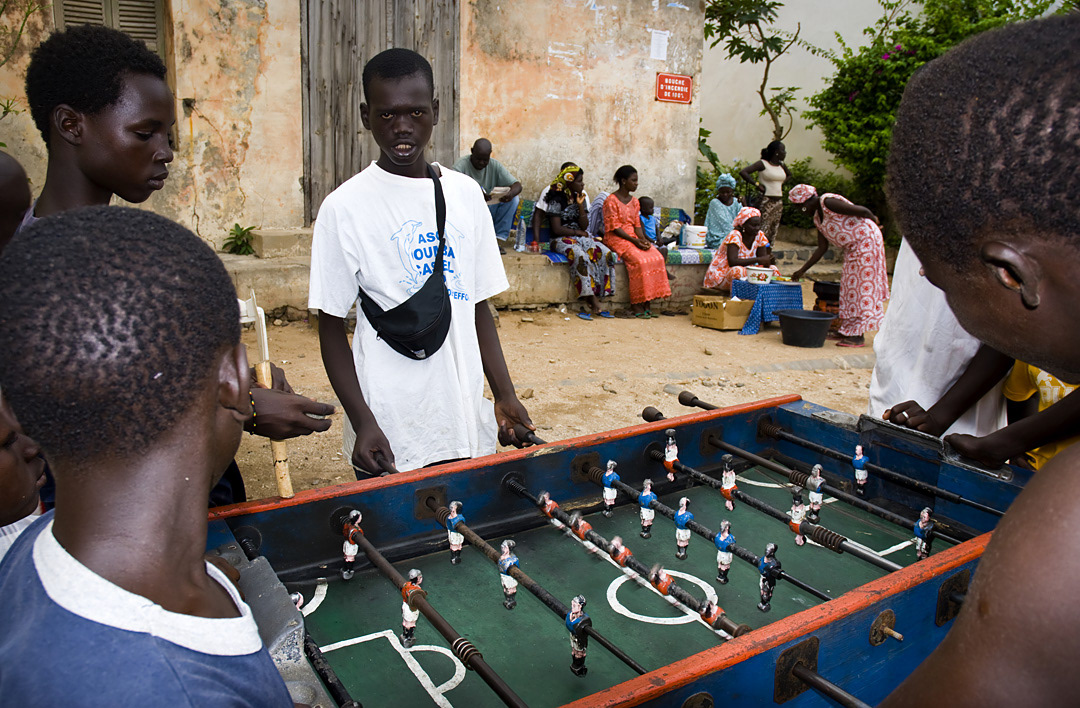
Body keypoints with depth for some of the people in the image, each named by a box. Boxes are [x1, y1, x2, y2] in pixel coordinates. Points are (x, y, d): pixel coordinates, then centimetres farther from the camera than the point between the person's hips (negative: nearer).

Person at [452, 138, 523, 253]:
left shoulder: (495, 165, -1)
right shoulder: (461, 165, -12)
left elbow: (517, 185, -6)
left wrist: (511, 193, -32)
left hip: (489, 209, 3)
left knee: (514, 199, -17)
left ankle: (498, 239, -18)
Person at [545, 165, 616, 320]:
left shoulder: (580, 198, 14)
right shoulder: (557, 200, -5)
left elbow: (584, 226, 7)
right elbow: (557, 229, -11)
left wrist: (580, 205, -4)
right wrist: (578, 232, -3)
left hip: (580, 237, 6)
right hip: (561, 239, -6)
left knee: (606, 253, -22)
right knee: (581, 256, -37)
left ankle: (594, 303, -27)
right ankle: (594, 304, -35)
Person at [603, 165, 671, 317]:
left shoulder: (634, 201, 16)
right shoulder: (611, 200, -8)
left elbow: (637, 224, 13)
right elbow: (614, 227, -13)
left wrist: (643, 239, -7)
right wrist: (633, 241, -20)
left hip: (634, 237, 7)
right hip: (616, 238, -7)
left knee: (657, 258, -17)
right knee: (639, 260, -30)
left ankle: (648, 302, -16)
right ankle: (635, 304, -22)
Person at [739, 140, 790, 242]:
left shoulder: (782, 165, 13)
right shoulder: (763, 164, -7)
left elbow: (789, 175, 35)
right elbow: (743, 172, -17)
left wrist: (781, 183, 16)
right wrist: (757, 184, -16)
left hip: (778, 202, 7)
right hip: (766, 202, -7)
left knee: (773, 234, 7)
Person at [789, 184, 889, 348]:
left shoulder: (828, 202, -18)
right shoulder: (817, 217, 10)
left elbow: (863, 211, -18)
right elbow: (822, 248, 13)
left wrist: (874, 221, 1)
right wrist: (802, 270, 11)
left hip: (866, 240, -9)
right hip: (852, 248, 9)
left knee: (862, 284, -9)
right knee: (849, 285, 10)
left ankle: (858, 336, -8)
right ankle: (848, 330, 17)